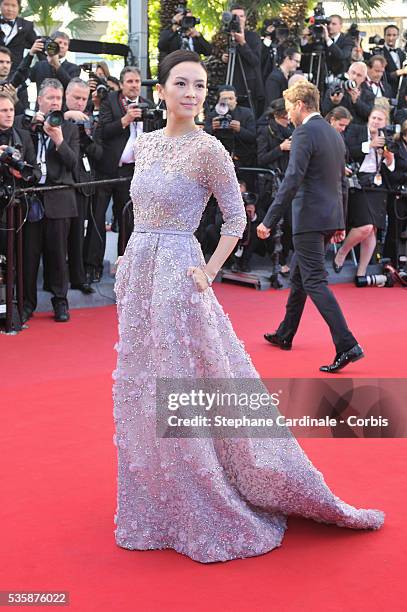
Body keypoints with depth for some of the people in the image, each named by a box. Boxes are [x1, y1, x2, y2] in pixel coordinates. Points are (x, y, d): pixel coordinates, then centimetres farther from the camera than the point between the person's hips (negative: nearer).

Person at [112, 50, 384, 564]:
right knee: (142, 392, 13)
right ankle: (160, 504, 30)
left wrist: (208, 271, -10)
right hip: (137, 275, 7)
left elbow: (236, 218, -5)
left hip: (176, 276, -7)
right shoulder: (145, 143, 9)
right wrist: (131, 257, 12)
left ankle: (213, 511, 15)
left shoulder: (208, 149, -10)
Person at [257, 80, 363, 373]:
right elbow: (342, 183, 19)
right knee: (299, 275, 21)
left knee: (315, 282, -8)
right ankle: (285, 335, 33)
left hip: (310, 218, -9)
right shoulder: (335, 134, 15)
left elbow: (292, 182, -20)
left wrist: (269, 221, -18)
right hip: (331, 217, 9)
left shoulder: (305, 133, -13)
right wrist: (340, 223, 24)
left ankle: (347, 345, -15)